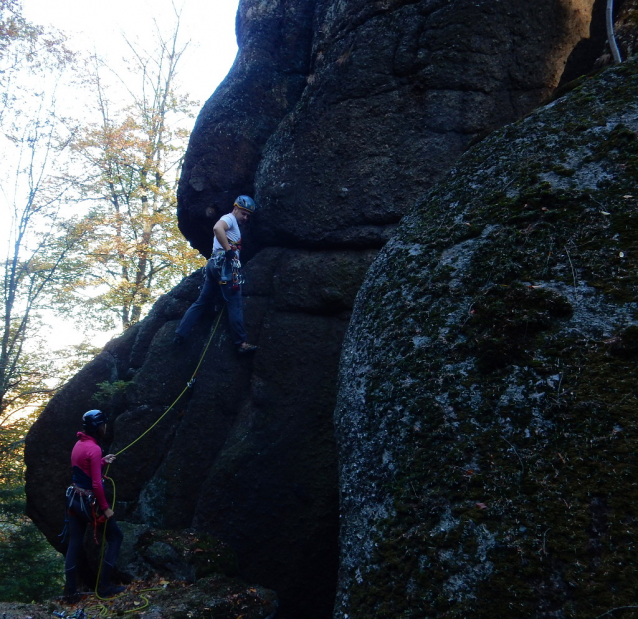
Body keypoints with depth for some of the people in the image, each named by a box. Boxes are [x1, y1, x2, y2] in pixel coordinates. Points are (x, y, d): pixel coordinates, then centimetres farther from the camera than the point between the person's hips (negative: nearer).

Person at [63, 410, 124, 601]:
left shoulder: (79, 444, 7)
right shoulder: (94, 448, -21)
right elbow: (96, 484, -23)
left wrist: (103, 462, 15)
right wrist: (105, 508, -16)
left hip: (74, 499, 8)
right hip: (89, 502, -8)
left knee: (74, 544, 12)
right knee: (115, 537, 7)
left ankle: (70, 591, 17)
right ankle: (104, 586, 8)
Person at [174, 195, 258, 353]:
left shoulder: (233, 225, 27)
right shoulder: (229, 218, -2)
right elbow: (217, 228, -24)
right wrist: (229, 250, -22)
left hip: (214, 263, 10)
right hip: (225, 264, -10)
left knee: (202, 302, 10)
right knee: (235, 304, -10)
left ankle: (180, 333, 7)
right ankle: (241, 343, -11)